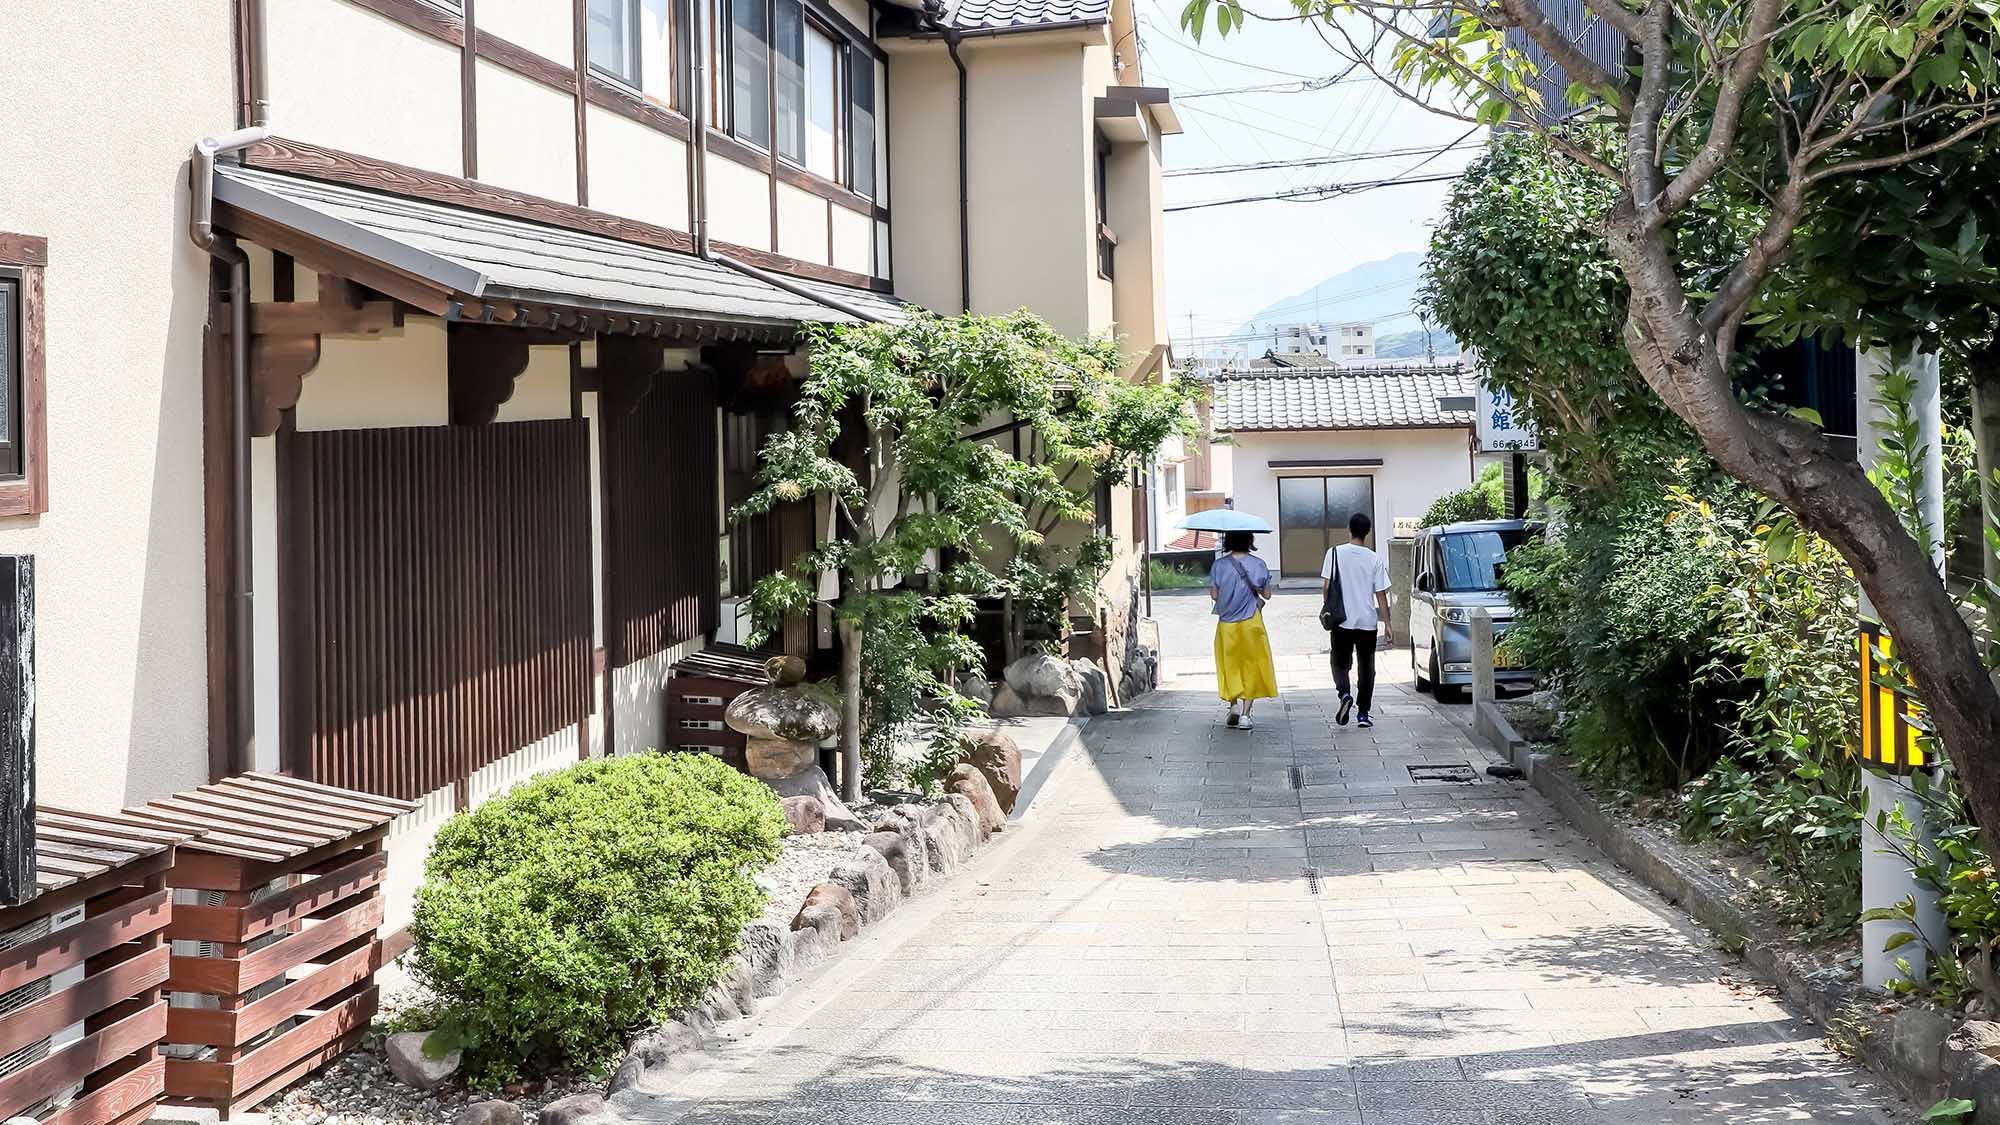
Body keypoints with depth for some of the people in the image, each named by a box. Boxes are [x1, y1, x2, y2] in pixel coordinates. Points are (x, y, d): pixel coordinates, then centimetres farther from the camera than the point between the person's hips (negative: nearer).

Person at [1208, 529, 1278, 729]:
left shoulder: (1219, 565, -4)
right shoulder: (1258, 564, -3)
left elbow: (1214, 595, -4)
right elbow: (1267, 594, -1)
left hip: (1227, 623, 1)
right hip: (1251, 622, -1)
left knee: (1230, 666, 17)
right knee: (1252, 667, 6)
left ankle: (1233, 705, 4)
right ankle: (1245, 715, 0)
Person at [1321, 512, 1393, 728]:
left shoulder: (1335, 553, -4)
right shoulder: (1375, 559, -3)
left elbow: (1326, 586, -6)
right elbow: (1381, 595, -2)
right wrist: (1387, 625, 3)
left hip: (1342, 621, 0)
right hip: (1368, 622, 1)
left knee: (1340, 663, 13)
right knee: (1366, 668, 11)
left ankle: (1345, 694, -15)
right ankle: (1363, 714, 9)